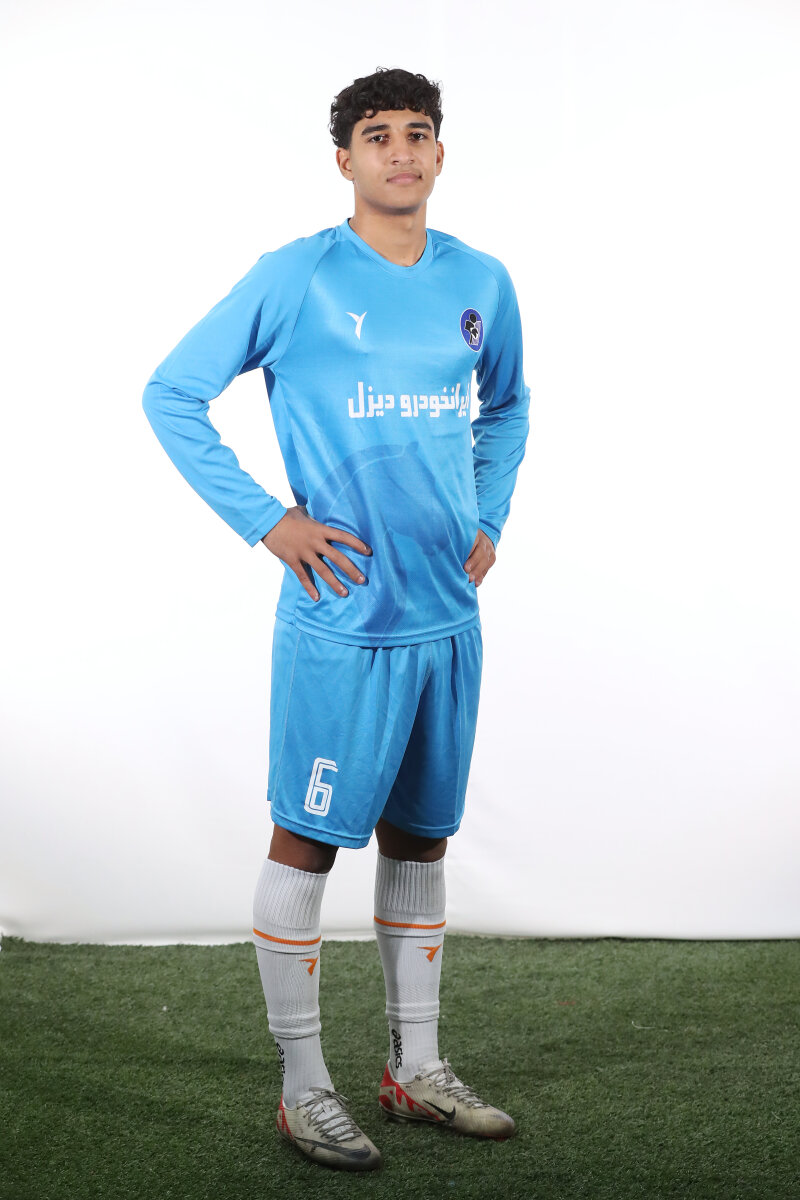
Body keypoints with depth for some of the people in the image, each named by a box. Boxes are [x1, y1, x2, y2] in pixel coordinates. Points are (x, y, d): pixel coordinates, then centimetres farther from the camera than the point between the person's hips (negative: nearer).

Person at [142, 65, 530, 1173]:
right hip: (341, 618, -5)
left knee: (419, 839, 14)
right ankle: (303, 1087, 14)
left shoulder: (481, 282, 9)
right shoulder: (296, 278, -6)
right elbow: (171, 396, -3)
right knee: (309, 841, 1)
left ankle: (416, 1070, 26)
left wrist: (489, 520, 13)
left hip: (448, 616, 5)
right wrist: (267, 521, -9)